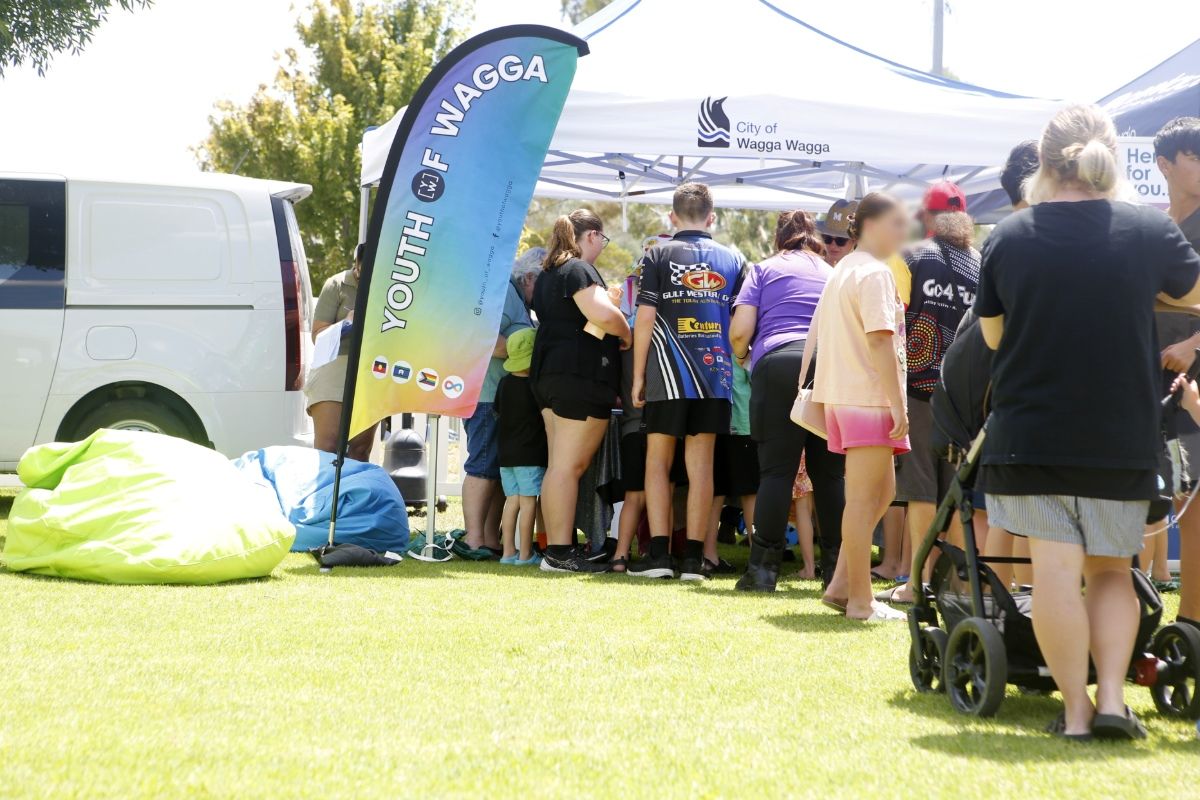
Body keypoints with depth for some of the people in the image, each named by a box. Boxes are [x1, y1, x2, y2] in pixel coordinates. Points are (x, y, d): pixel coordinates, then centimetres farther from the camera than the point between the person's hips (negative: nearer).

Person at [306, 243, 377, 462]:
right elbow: (318, 335, 1)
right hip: (336, 366, -3)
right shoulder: (337, 285, 1)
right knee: (327, 445, -13)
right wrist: (346, 323, -16)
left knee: (361, 448, 5)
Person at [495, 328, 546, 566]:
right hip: (530, 453, -6)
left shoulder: (504, 383, 6)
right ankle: (525, 553, -3)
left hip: (506, 454, 6)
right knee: (528, 501, -3)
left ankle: (508, 551, 9)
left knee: (512, 499, 10)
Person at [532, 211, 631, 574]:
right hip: (582, 375, -10)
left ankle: (557, 549, 12)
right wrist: (625, 333, -7)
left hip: (549, 373, 10)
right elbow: (602, 315, -24)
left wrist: (609, 301, 26)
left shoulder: (549, 273, 20)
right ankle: (561, 553, -10)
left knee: (561, 465, 11)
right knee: (570, 465, -9)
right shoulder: (580, 270, -10)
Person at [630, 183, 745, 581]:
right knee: (700, 464, 4)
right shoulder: (734, 260, 7)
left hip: (667, 374, -2)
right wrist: (737, 361, 18)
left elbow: (645, 319, -5)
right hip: (715, 376, 2)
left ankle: (658, 553, -1)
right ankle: (693, 558, 3)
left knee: (658, 461, 6)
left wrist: (638, 375, 1)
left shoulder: (658, 256, 0)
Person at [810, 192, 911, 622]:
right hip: (869, 397, -10)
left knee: (882, 490, 15)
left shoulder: (842, 271, 19)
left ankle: (841, 584, 12)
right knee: (863, 499, -5)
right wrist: (898, 405, -19)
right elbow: (880, 341, -19)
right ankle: (861, 601, -2)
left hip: (842, 395, 10)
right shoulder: (875, 273, -12)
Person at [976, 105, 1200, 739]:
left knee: (1056, 571, 0)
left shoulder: (1006, 238, -4)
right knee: (1111, 570, 13)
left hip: (1029, 434, -1)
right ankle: (1112, 698, 2)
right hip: (1123, 441, 1)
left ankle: (1076, 710, 0)